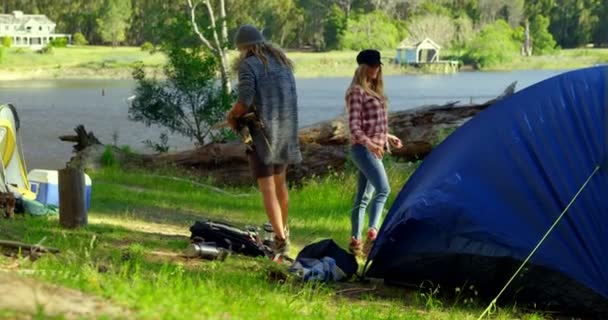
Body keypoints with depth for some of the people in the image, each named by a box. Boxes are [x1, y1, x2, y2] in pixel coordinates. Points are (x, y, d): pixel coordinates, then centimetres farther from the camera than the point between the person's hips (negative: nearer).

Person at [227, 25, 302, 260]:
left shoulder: (248, 66, -9)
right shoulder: (282, 62, 12)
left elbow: (244, 101, -19)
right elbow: (288, 97, 9)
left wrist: (232, 116, 2)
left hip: (263, 129, -7)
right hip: (286, 129, 7)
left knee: (267, 188, -6)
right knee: (280, 181, 24)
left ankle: (281, 239, -15)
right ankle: (283, 229, 38)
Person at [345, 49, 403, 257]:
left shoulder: (374, 91, 17)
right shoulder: (356, 91, -10)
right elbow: (354, 125, -18)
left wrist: (388, 137, 33)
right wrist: (368, 143, -32)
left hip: (374, 149, 9)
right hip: (363, 149, -9)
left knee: (364, 196, 10)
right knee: (383, 189, -24)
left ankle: (355, 241, 15)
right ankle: (372, 233, -32)